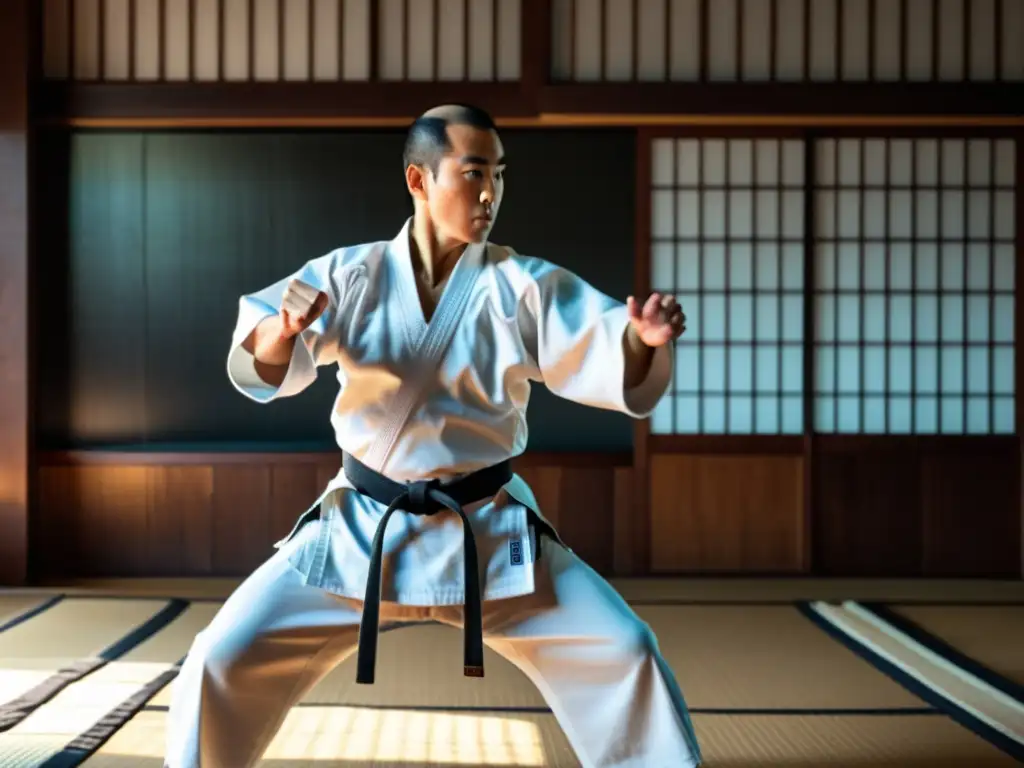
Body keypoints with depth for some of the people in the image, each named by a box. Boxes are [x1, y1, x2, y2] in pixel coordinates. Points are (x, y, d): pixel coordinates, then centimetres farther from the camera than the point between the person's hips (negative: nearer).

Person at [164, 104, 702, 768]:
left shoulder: (524, 287, -6)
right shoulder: (350, 275, -4)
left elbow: (618, 370, -13)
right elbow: (263, 370, -11)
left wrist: (644, 337, -36)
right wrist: (283, 327, -34)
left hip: (490, 532, 0)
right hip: (361, 527, 0)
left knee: (624, 654, -7)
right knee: (226, 659, -5)